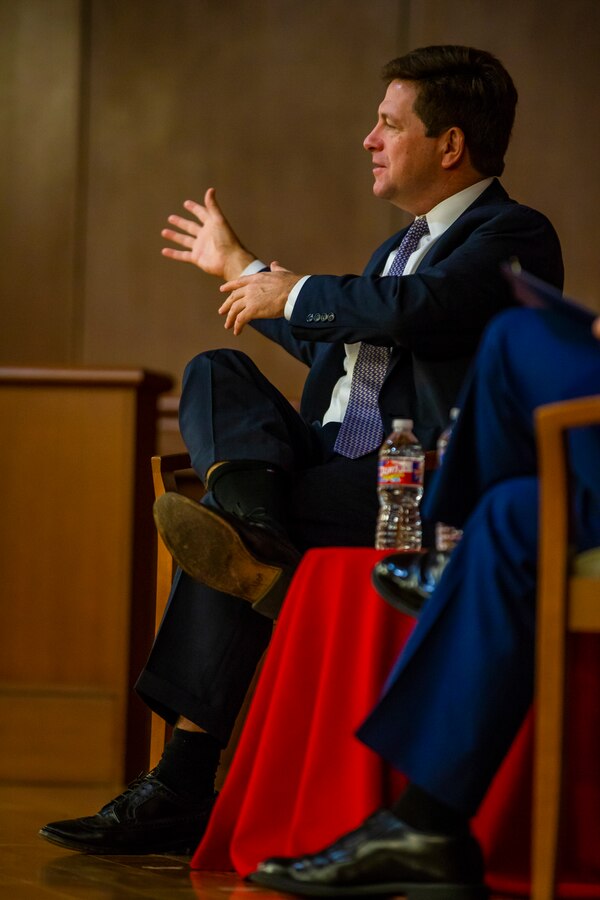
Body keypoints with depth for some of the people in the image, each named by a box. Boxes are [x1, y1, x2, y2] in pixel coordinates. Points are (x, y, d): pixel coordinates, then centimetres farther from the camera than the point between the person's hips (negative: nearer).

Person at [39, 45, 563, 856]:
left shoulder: (515, 236, -4)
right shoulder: (409, 242, 26)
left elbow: (413, 310, -23)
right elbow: (328, 339, 40)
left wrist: (292, 293, -10)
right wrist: (242, 270, 48)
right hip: (331, 464, 9)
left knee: (216, 519, -25)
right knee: (216, 375, -13)